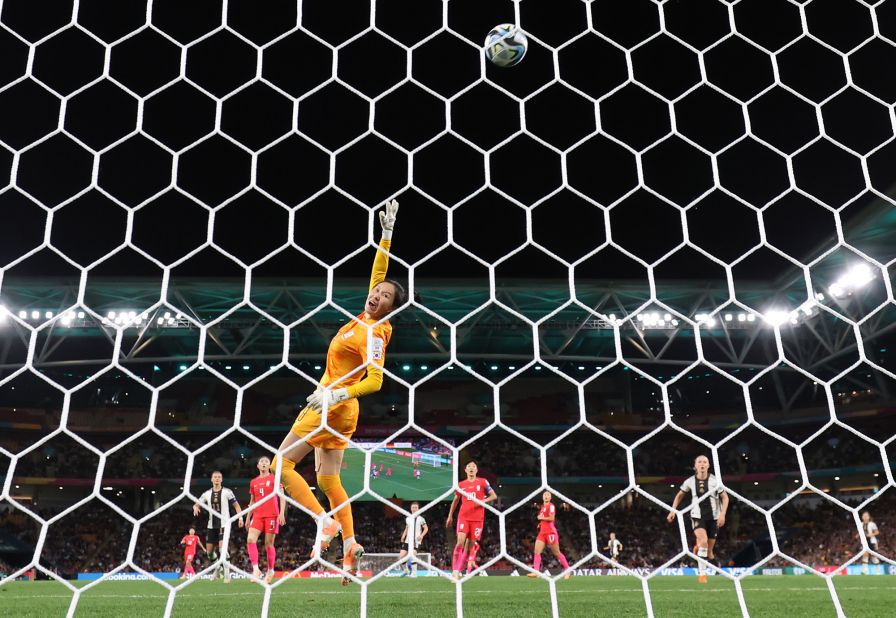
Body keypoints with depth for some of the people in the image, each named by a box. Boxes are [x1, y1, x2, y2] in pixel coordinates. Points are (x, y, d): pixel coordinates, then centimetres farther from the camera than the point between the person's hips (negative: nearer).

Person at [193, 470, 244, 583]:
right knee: (209, 550, 8)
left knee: (222, 547, -18)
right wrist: (195, 507, -12)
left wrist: (240, 517, -15)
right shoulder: (207, 493, 7)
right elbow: (197, 504, 13)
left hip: (224, 524, -5)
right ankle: (218, 567, 34)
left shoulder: (227, 492, -3)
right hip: (212, 525, 5)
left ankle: (227, 573, -13)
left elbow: (236, 505, -1)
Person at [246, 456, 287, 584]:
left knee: (269, 543, -1)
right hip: (257, 515, 3)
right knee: (250, 539, -16)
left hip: (272, 515, -3)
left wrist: (282, 513, -12)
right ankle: (255, 569, -15)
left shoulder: (274, 479, 3)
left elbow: (282, 497, -1)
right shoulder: (253, 482, 14)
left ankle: (270, 571, 12)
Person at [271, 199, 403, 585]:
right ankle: (350, 545, 6)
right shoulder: (367, 318, 4)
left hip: (332, 407, -8)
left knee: (282, 463, -5)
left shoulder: (372, 334, -17)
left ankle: (325, 522, -9)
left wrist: (336, 394, -33)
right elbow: (379, 270, 12)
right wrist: (386, 234, 10)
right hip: (333, 408, 8)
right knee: (327, 478, 9)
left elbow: (374, 381, -26)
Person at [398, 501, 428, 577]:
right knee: (401, 556, -3)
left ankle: (414, 572, -10)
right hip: (408, 540, 5)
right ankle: (405, 569, 21)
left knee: (412, 555, -22)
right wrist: (403, 536, 8)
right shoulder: (408, 518, 13)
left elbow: (426, 529, 2)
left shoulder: (420, 519, 0)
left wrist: (421, 535, -15)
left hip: (416, 540, -5)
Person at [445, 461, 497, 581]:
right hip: (463, 517, 0)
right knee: (460, 542, -16)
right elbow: (455, 501, 23)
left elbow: (494, 496, 2)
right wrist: (450, 516, 20)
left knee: (470, 545, 0)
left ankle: (458, 571, 7)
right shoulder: (461, 484, 12)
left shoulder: (482, 482, 6)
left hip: (477, 518, 0)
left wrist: (483, 501, -15)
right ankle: (455, 571, -15)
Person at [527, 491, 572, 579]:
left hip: (550, 532, -8)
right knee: (537, 551, -6)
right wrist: (540, 524, 13)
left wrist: (541, 518, -8)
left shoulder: (551, 506, -6)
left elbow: (551, 518, -19)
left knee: (557, 553, -1)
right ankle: (536, 571, -11)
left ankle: (568, 570, 9)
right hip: (542, 532, 8)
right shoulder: (543, 507, 18)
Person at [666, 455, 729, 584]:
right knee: (703, 541, -25)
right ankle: (702, 573, -17)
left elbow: (725, 497, -1)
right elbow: (679, 495, 11)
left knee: (709, 549, 5)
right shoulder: (690, 481, -3)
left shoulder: (714, 481, -7)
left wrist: (722, 514, -12)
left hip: (713, 517, 1)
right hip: (697, 516, -1)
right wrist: (673, 510, 3)